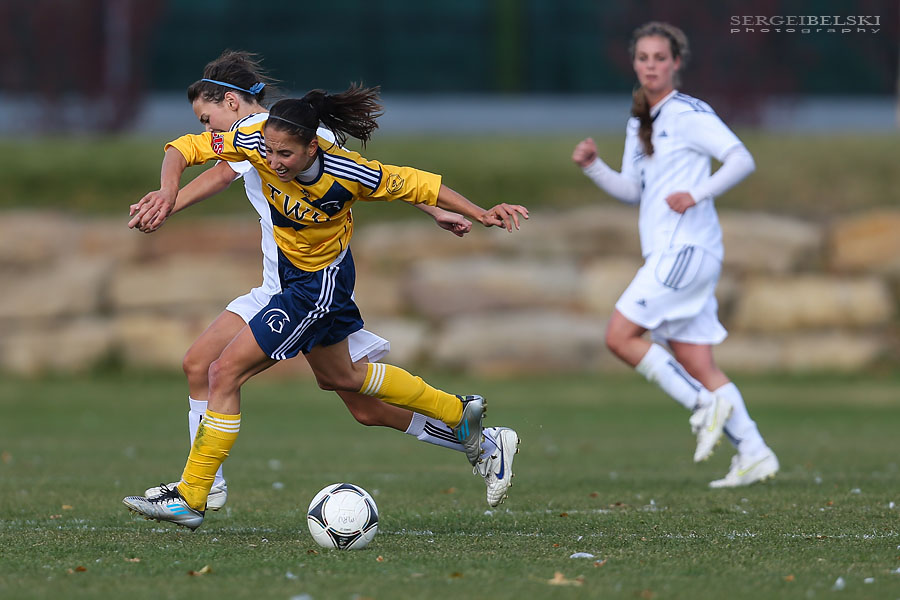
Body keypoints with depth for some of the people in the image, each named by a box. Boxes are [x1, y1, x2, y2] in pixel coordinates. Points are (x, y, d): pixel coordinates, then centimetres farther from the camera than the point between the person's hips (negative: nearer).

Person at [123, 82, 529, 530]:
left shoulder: (345, 174, -31)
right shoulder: (259, 143, -23)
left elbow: (417, 185, -17)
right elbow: (185, 148, -18)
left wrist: (481, 214, -19)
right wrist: (169, 191, -39)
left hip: (320, 283, -7)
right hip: (291, 268, 7)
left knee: (224, 374, -12)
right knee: (340, 378, 28)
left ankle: (190, 498, -3)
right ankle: (458, 413, 45)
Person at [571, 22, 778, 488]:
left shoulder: (690, 114, -6)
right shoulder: (638, 123, 19)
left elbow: (742, 160, -12)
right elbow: (631, 191, 22)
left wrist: (697, 195, -22)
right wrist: (592, 166, 6)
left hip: (687, 248, -9)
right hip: (664, 252, 9)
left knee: (620, 335, -14)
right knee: (694, 363, 4)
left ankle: (705, 404, -9)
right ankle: (754, 455, 4)